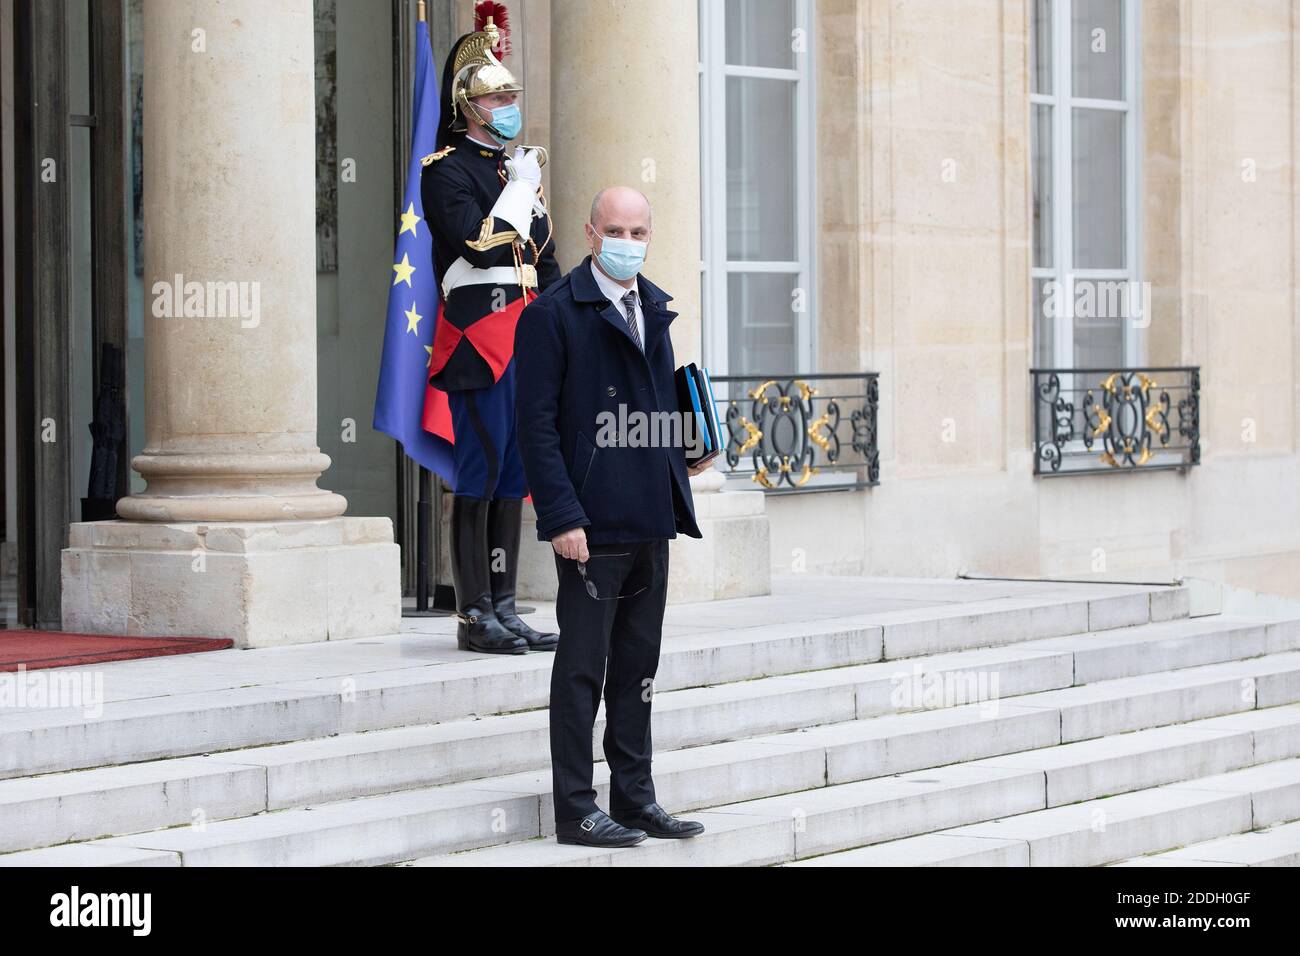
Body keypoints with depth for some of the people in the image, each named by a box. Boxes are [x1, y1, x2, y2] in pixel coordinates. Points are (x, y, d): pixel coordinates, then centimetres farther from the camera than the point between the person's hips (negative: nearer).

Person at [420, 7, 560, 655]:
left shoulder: (517, 169, 20)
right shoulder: (446, 170, -5)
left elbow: (545, 259, 22)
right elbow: (477, 243, -20)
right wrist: (521, 188, -11)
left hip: (524, 340, 8)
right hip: (478, 334, -8)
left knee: (514, 473, 8)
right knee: (480, 473, -7)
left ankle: (504, 608, 13)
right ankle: (475, 617, -4)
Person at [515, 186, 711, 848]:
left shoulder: (654, 309, 15)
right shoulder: (553, 314, -8)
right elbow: (537, 425, -12)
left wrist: (685, 455, 8)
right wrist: (562, 517, -17)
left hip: (651, 521, 7)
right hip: (592, 524, -7)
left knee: (638, 667, 12)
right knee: (582, 669, -2)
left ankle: (635, 798, 20)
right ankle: (575, 811, 4)